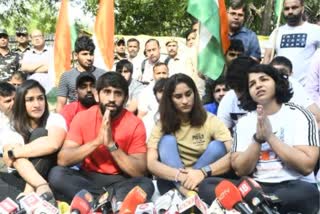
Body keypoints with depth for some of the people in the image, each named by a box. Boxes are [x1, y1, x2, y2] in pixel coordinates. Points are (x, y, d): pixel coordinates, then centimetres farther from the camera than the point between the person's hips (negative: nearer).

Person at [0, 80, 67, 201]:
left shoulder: (54, 119, -5)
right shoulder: (10, 129, -2)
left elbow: (53, 144, -30)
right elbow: (19, 161, -20)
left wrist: (13, 153, -20)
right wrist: (42, 186, -40)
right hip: (20, 179, 2)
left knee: (40, 133, -23)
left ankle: (28, 194, -30)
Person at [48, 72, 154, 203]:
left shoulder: (135, 124, -10)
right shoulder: (82, 117, -6)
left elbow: (140, 172, -15)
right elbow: (62, 160, -15)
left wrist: (111, 144, -25)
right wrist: (97, 141, -26)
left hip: (119, 181, -2)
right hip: (87, 178, 2)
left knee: (146, 185, -30)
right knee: (56, 174, -26)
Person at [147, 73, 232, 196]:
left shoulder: (210, 120, -4)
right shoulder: (162, 124, -2)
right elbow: (151, 163, -15)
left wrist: (203, 172, -35)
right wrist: (179, 175, -35)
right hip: (172, 183, 1)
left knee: (217, 146, -21)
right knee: (167, 140, -20)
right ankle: (188, 195, -40)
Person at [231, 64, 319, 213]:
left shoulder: (299, 115, 0)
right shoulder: (244, 122, 8)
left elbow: (307, 166, -11)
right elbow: (240, 170, 0)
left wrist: (270, 136, -12)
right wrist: (258, 138, -12)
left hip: (295, 186, -1)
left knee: (305, 193, -37)